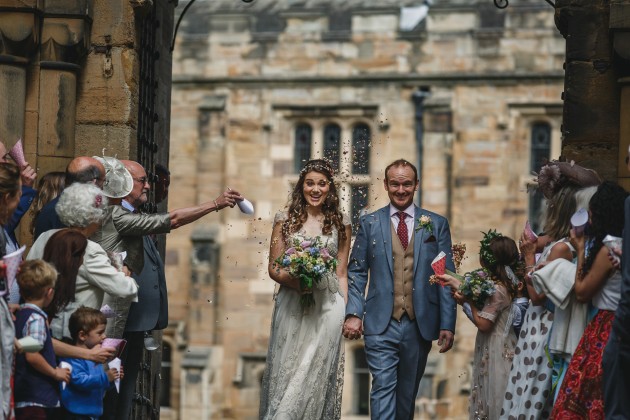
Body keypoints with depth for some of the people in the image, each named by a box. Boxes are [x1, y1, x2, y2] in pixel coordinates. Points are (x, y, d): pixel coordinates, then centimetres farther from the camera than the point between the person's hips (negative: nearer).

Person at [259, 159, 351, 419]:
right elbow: (273, 267, 5)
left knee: (317, 377, 1)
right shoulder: (286, 220, 5)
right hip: (291, 307, 0)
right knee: (286, 373, 1)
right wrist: (293, 280, -15)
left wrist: (345, 313, 2)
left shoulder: (340, 224, 6)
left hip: (327, 307, 0)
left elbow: (341, 274, 9)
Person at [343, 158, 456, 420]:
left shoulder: (437, 225, 6)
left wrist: (447, 324, -2)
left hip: (420, 325, 1)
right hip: (381, 326, -1)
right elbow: (356, 272, 5)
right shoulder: (369, 223, 5)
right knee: (383, 388, -10)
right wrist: (353, 313, -8)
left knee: (408, 391, 12)